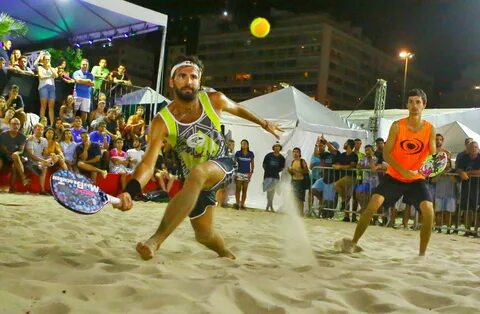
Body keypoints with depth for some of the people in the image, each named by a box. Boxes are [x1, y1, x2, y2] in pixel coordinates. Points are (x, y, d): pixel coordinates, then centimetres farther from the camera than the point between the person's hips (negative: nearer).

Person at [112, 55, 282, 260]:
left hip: (222, 167, -2)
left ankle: (156, 240, -42)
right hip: (193, 181, 2)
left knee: (197, 174, -37)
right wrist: (129, 191, -50)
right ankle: (226, 254, 48)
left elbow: (237, 109, 10)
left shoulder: (214, 101, -14)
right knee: (204, 235, 8)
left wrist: (265, 124, 24)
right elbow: (148, 162, -31)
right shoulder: (162, 122, -21)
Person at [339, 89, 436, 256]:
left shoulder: (430, 129, -5)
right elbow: (386, 154, -11)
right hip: (394, 176, -1)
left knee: (428, 210, -19)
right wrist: (402, 170, -25)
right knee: (373, 204, -16)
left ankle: (422, 253, -3)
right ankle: (353, 243, -3)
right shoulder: (397, 126, -9)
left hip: (416, 179, 1)